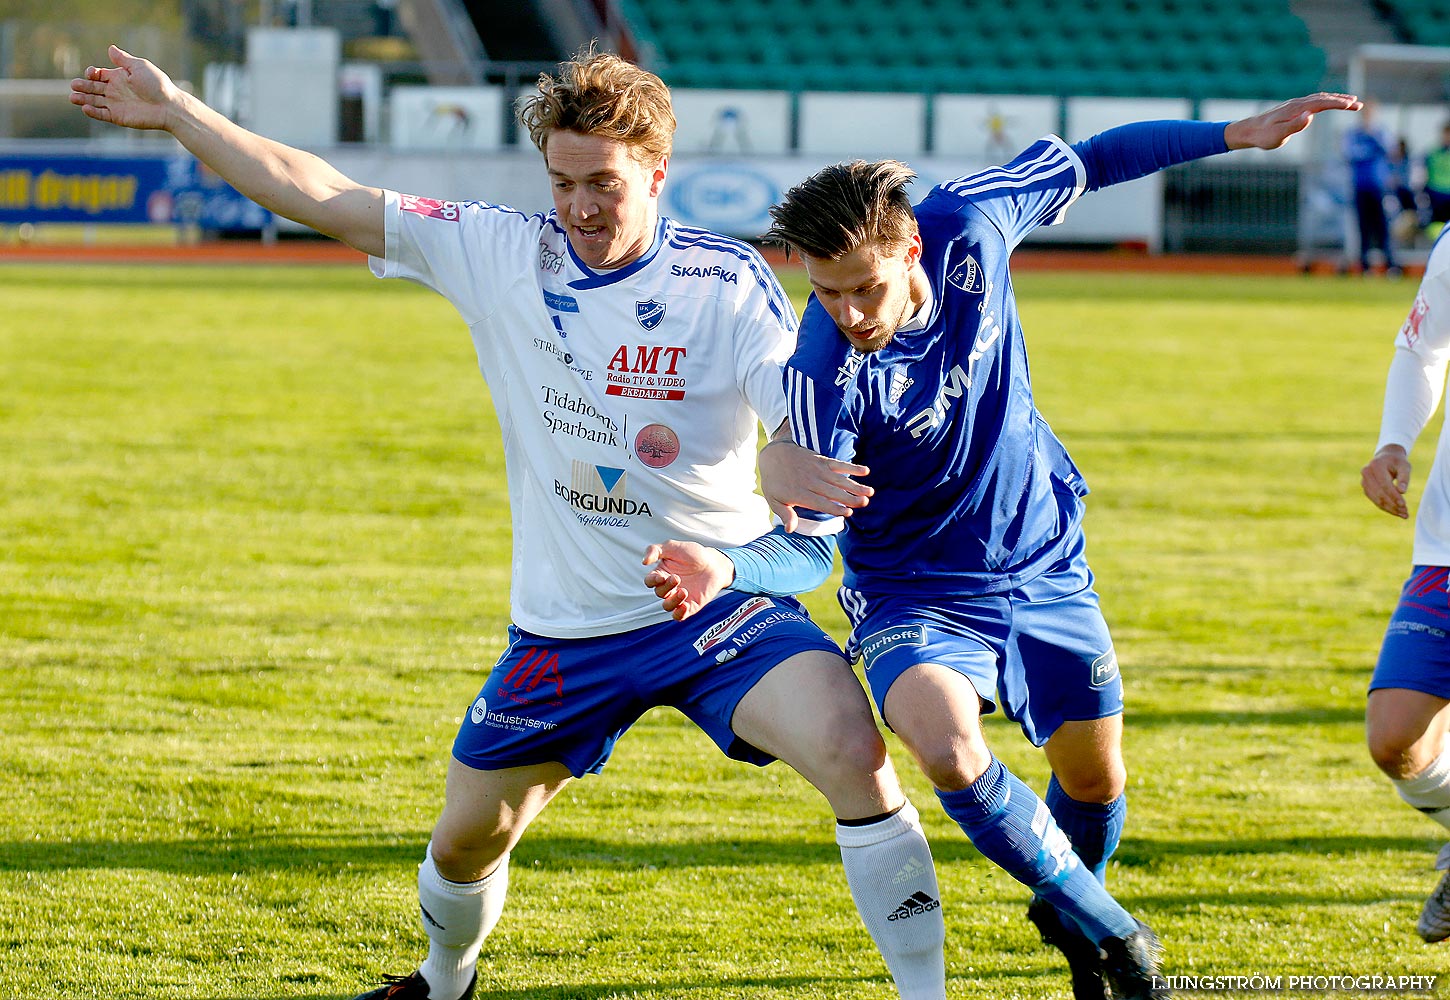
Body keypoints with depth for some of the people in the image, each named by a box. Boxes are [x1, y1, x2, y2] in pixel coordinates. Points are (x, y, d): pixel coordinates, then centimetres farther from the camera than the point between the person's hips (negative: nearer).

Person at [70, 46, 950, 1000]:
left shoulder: (726, 280, -10)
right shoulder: (500, 254, -3)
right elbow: (319, 195, 1)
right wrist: (178, 113, 0)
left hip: (723, 601, -3)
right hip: (566, 626, 3)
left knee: (851, 746, -28)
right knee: (467, 839, 13)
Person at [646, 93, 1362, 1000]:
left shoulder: (967, 227, -19)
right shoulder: (823, 367, -28)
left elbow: (1081, 165, -1)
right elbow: (811, 527, -25)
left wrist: (1233, 135, 2)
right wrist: (727, 569, -47)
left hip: (1044, 566, 4)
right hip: (914, 594, -4)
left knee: (1096, 780, 10)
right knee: (951, 753, -30)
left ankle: (1066, 910, 46)